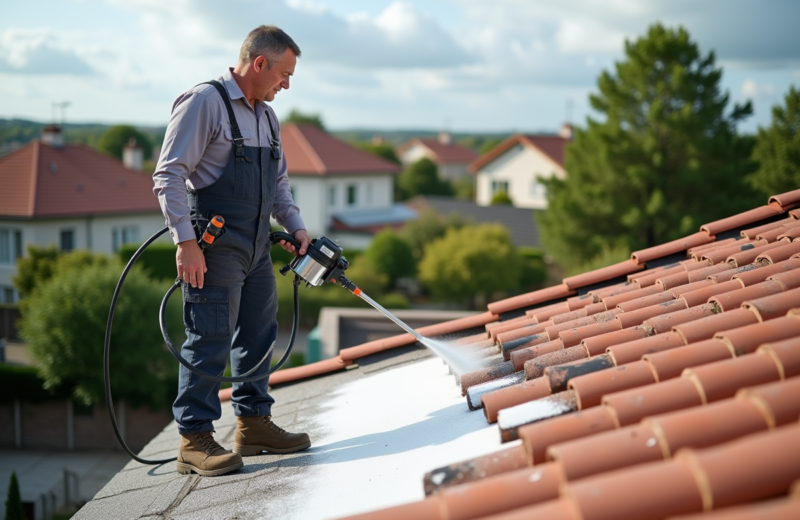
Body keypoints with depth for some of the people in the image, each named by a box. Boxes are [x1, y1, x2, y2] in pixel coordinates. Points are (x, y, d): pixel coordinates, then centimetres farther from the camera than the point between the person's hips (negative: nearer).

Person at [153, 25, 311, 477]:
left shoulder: (266, 116, 16)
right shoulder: (204, 102, -11)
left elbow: (278, 181, 23)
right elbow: (169, 176, -16)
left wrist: (297, 228, 8)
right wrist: (186, 241, -22)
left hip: (257, 247, 9)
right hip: (213, 248, -9)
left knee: (258, 335, 14)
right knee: (210, 339, -7)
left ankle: (254, 424, 26)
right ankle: (195, 440, 0)